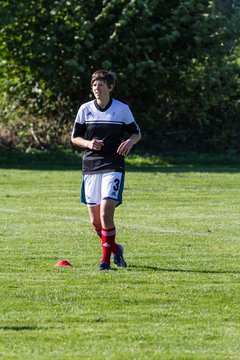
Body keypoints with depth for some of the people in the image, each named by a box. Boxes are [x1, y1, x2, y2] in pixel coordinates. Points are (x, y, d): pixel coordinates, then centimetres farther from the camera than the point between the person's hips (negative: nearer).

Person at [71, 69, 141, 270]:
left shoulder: (122, 109, 0)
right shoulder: (85, 109, 5)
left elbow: (136, 133, 11)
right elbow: (75, 137, 11)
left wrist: (130, 141, -12)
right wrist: (88, 143, -10)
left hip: (113, 167, -3)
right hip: (90, 167, 3)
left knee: (106, 214, -17)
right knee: (95, 221, 3)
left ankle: (106, 259, -5)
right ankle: (115, 249, 29)